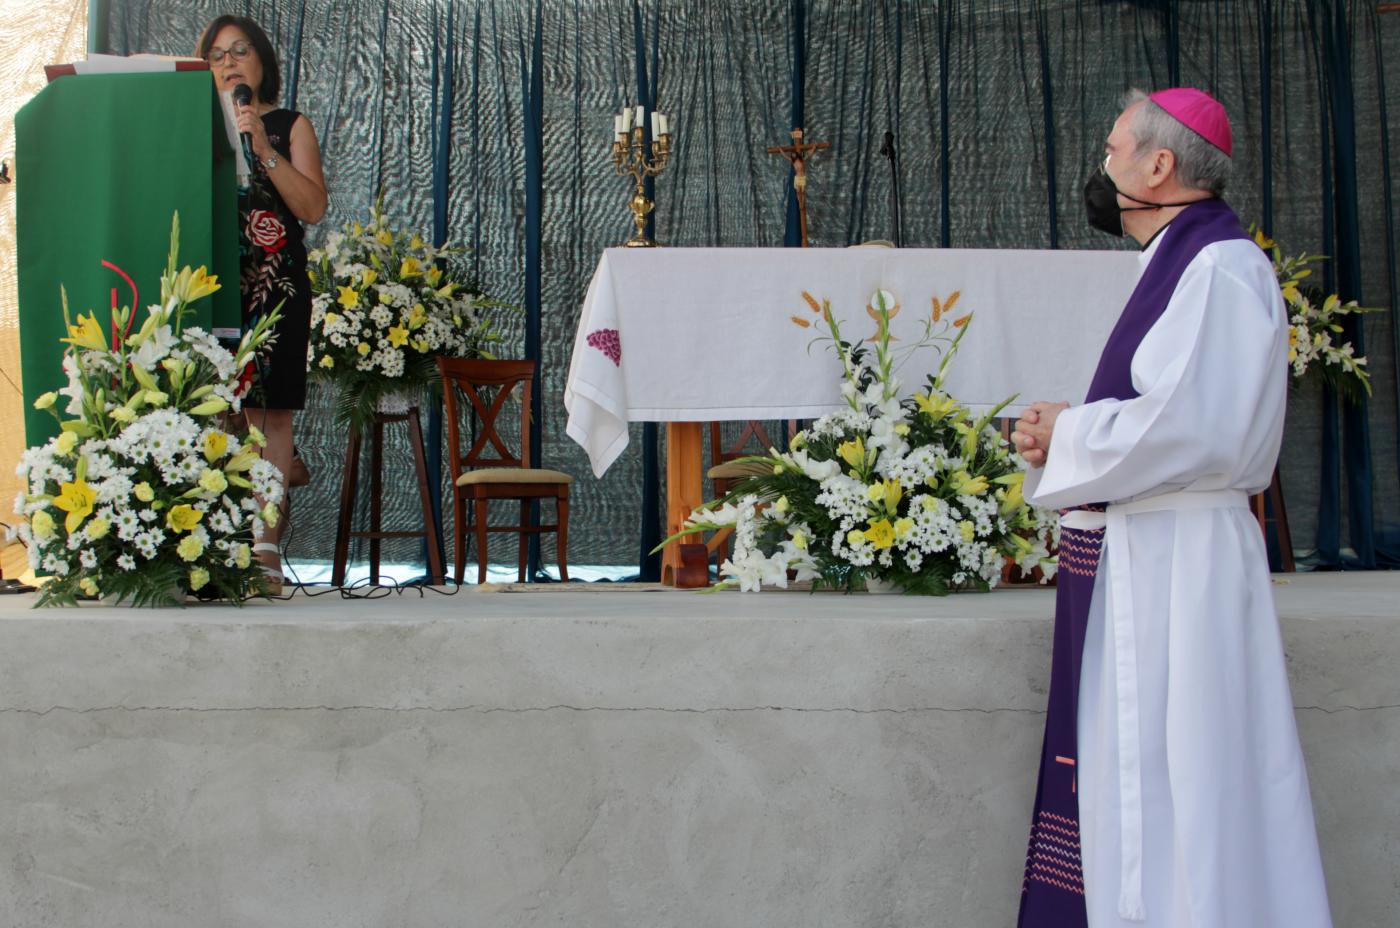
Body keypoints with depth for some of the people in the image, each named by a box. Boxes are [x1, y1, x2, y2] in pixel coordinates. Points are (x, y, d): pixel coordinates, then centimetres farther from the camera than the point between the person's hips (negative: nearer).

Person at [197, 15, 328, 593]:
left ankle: (265, 549, -8)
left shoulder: (290, 126, 12)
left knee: (269, 412, -7)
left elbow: (313, 208, -1)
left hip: (275, 283, -1)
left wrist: (263, 148, -8)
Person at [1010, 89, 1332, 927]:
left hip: (1170, 564, -10)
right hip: (1134, 559, 10)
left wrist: (1068, 433, -10)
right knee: (1135, 777, 14)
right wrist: (1065, 436, 6)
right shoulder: (1182, 263, 17)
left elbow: (1191, 428, -24)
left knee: (1162, 784, -7)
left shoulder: (1219, 269, -14)